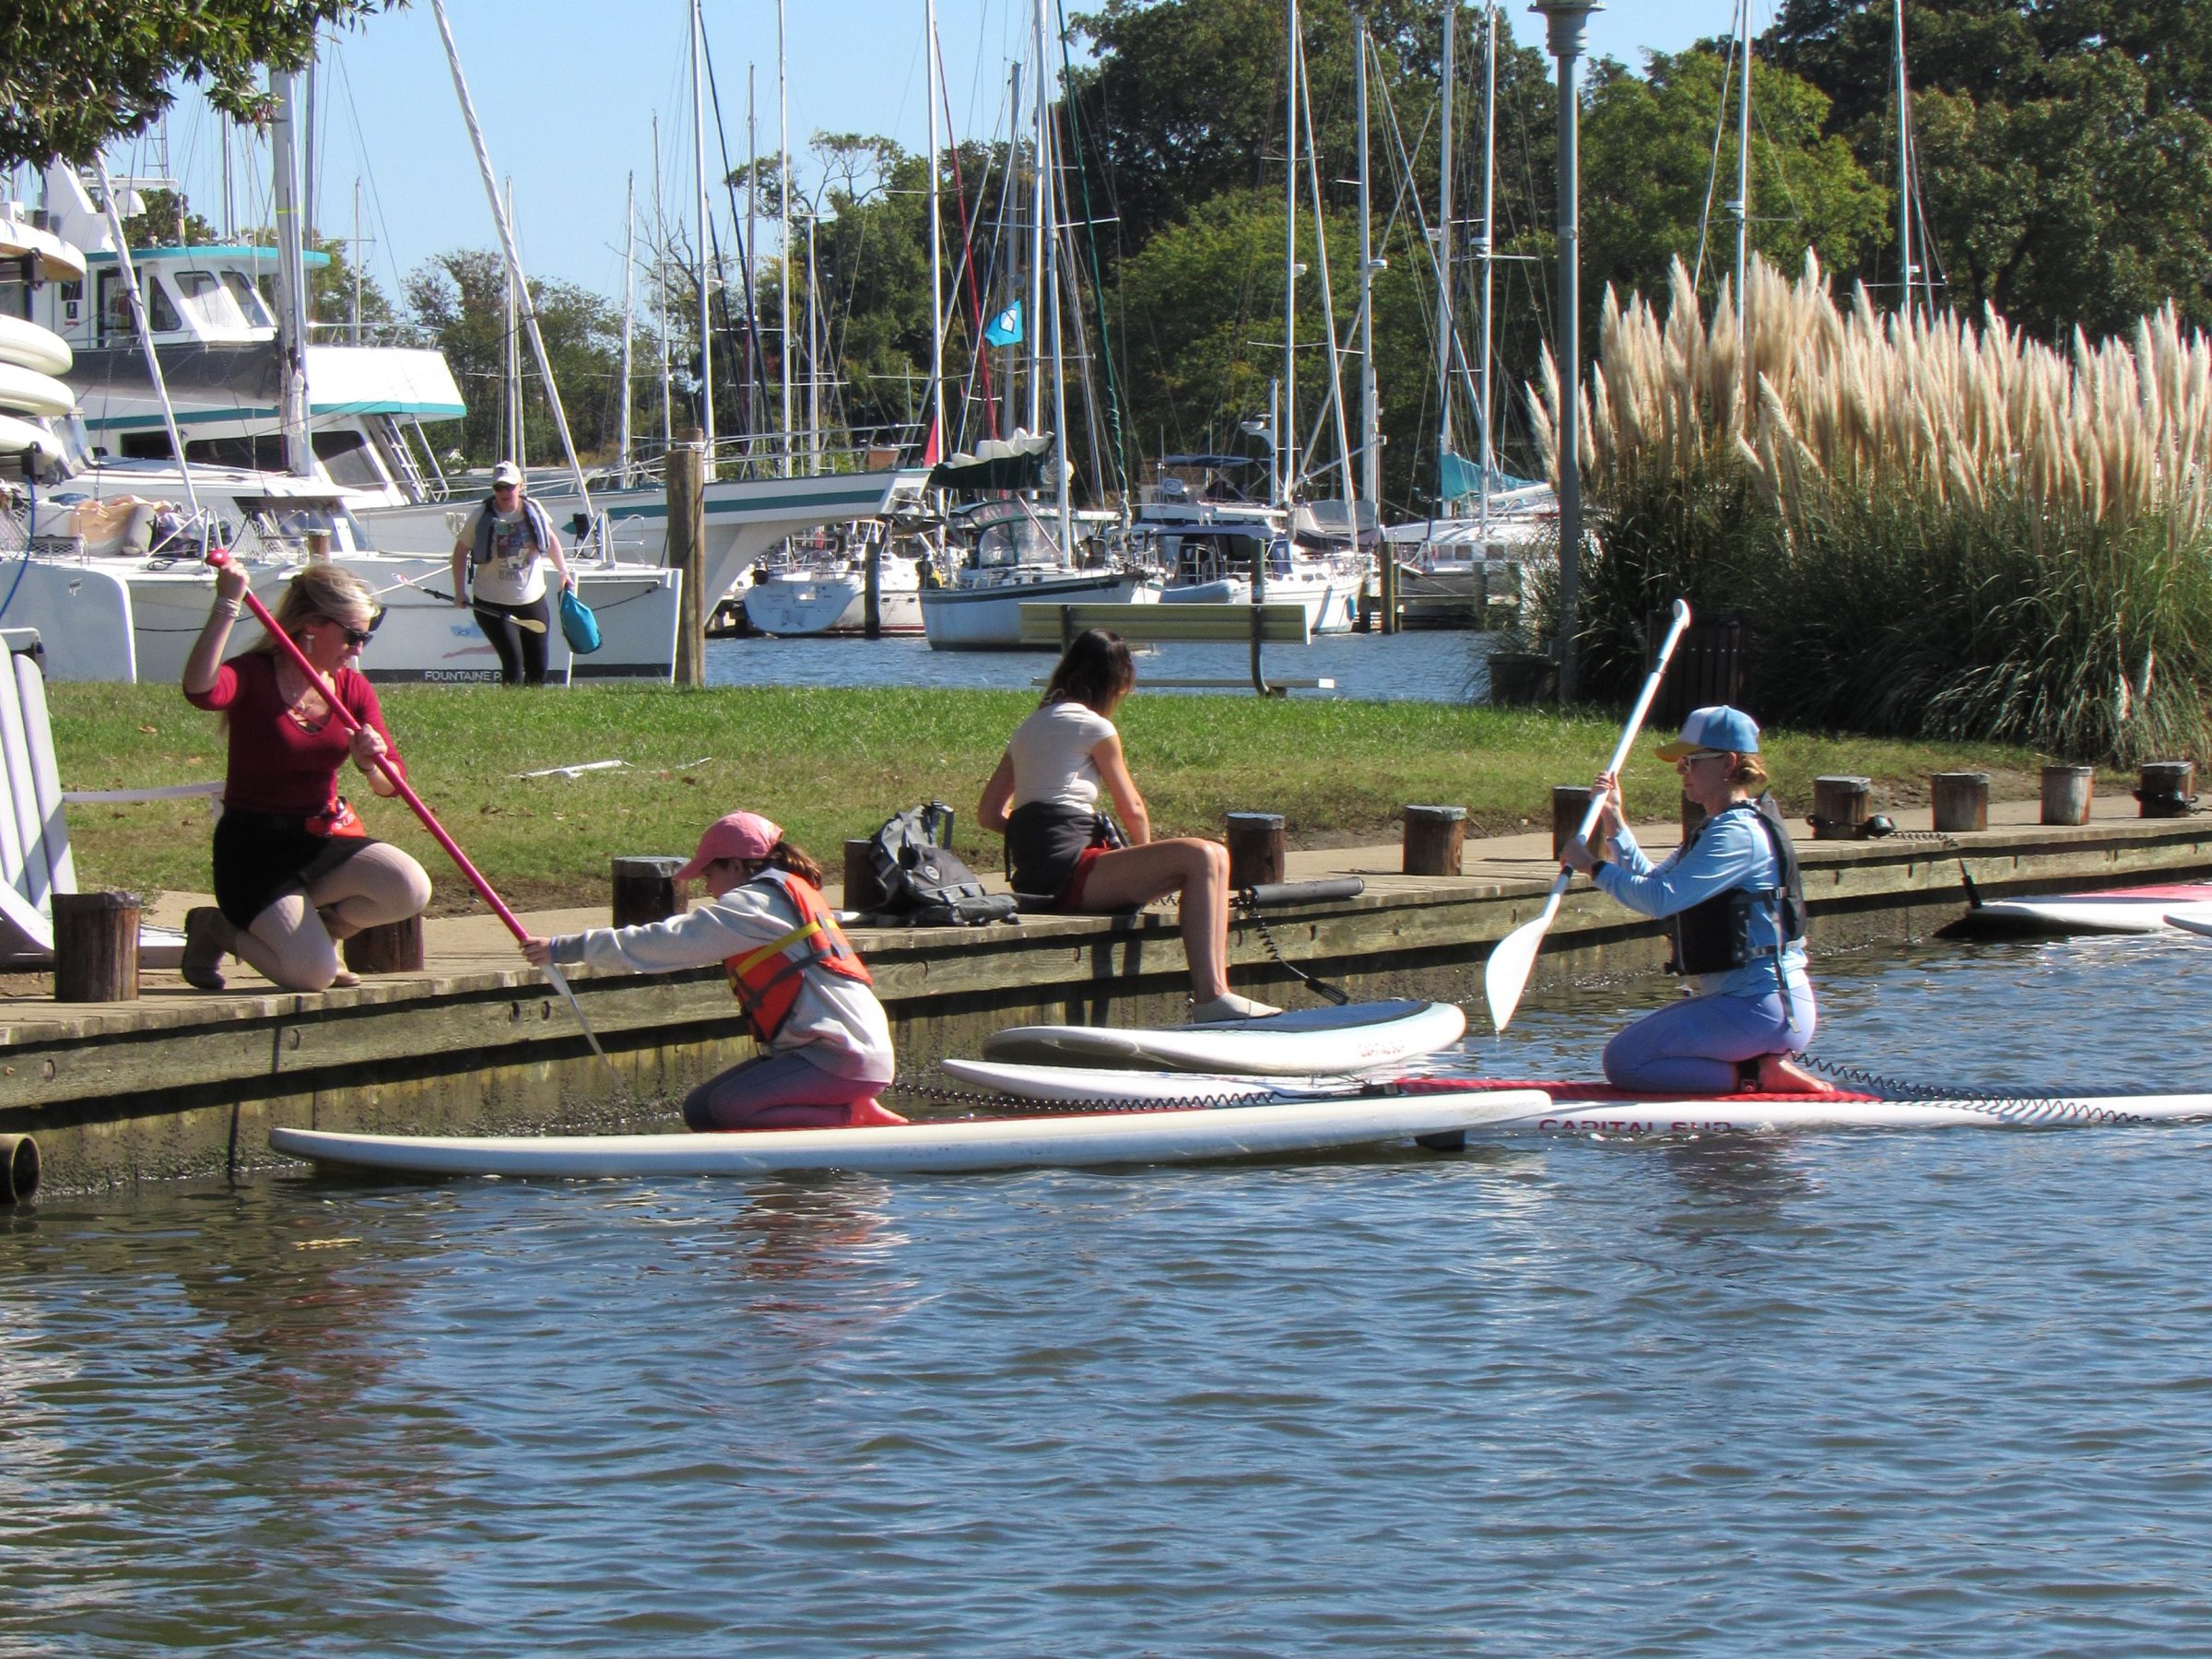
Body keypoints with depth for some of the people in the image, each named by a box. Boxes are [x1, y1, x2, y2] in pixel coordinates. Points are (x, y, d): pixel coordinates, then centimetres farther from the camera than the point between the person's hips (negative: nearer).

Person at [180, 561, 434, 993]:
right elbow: (200, 690, -38)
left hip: (325, 839, 6)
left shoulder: (352, 689, 5)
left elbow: (391, 785, 2)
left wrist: (372, 763, -21)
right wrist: (227, 606, -39)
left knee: (410, 891, -22)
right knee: (313, 974, -23)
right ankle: (216, 928, 8)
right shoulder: (253, 676, -12)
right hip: (257, 848, -6)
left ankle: (321, 924, 8)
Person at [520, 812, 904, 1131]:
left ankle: (858, 1119, -10)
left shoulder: (757, 902, -10)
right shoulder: (792, 893, 21)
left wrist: (565, 948, -10)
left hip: (844, 1057, -10)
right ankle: (853, 1112, 5)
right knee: (700, 1110, 5)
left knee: (729, 1108, -23)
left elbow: (670, 941, -12)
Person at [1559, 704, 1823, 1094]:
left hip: (1763, 1012, -10)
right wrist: (1615, 825, 6)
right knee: (1630, 1049, 21)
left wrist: (1594, 867, -13)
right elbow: (1653, 881, 17)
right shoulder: (1719, 828, 16)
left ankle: (1755, 1074, -10)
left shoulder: (1740, 834, -16)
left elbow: (1660, 899, -25)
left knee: (1624, 1061, -14)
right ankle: (1760, 1064, 9)